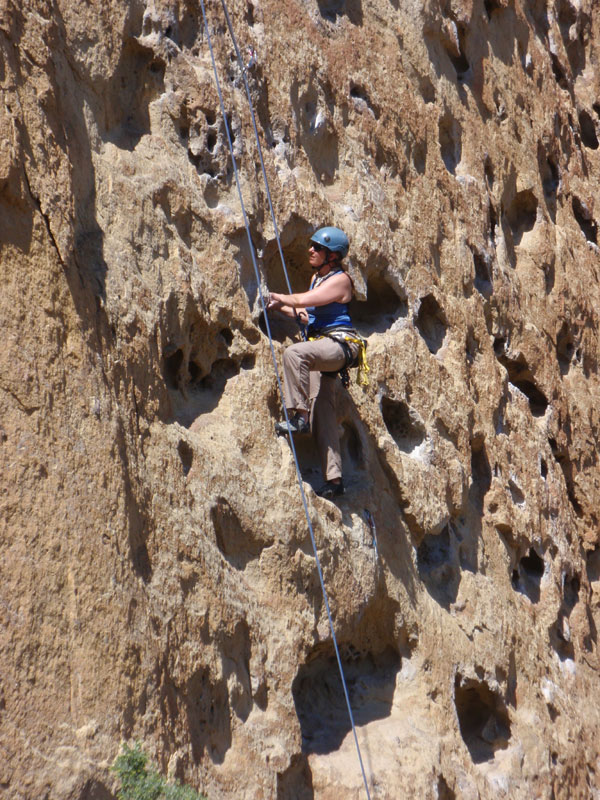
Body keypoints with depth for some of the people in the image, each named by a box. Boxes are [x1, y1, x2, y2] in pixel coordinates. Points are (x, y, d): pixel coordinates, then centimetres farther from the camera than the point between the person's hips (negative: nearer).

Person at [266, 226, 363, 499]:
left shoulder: (340, 280, -7)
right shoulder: (317, 277, 21)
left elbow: (303, 300, -15)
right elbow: (307, 314, 28)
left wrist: (277, 297, 0)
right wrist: (280, 307, 16)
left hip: (339, 344, -9)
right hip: (321, 349, 9)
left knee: (294, 352, -35)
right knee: (323, 415, 0)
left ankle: (299, 416, -31)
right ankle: (334, 479, -1)